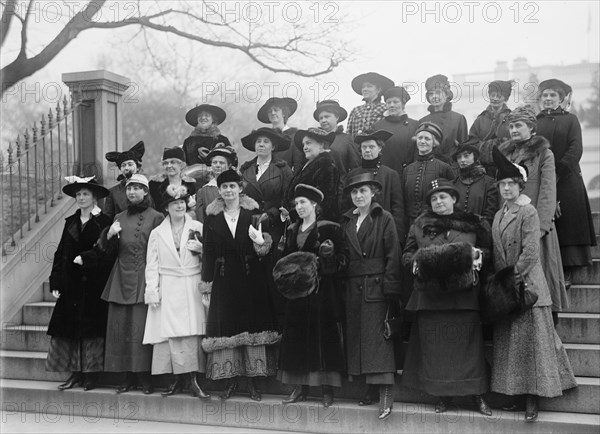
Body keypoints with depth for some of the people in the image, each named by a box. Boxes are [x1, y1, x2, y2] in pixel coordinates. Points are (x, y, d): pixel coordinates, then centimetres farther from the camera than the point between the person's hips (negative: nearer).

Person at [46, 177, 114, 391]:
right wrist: (55, 283, 3)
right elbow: (60, 253, 10)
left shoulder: (103, 222, -4)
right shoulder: (70, 222, 12)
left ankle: (91, 373, 8)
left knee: (92, 329, -1)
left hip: (94, 285, -5)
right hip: (71, 284, 5)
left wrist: (85, 258, -16)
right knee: (70, 327, 4)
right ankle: (75, 373, 12)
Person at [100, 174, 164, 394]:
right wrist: (109, 235, -2)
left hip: (145, 278, -5)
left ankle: (145, 376, 3)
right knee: (120, 326, 3)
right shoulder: (119, 218, 15)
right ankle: (127, 377, 12)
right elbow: (110, 252, 17)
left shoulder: (156, 217, 0)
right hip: (122, 278, 5)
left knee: (142, 327, -6)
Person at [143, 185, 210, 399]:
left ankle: (194, 380, -2)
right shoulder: (157, 233, 11)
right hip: (168, 290, 1)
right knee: (171, 334, -4)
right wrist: (152, 291, 0)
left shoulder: (198, 228, 8)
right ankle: (177, 379, 5)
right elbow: (152, 265, 9)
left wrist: (201, 249, -8)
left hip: (193, 288, 0)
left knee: (193, 334, -6)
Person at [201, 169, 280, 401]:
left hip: (251, 278, -1)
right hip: (224, 280, 1)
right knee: (226, 327, 1)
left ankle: (252, 381, 11)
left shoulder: (254, 214, 3)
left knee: (253, 326, 1)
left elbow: (267, 246, 0)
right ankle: (231, 380, 12)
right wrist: (206, 279, 0)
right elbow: (208, 251, 4)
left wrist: (261, 243, -23)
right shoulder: (212, 218, 6)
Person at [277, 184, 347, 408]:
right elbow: (285, 258, 18)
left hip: (322, 291, -5)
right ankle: (300, 388, 14)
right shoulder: (292, 230, 15)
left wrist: (329, 255, -23)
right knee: (296, 337, 5)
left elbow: (342, 261, -4)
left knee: (324, 336, -4)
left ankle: (327, 389, 4)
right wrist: (287, 269, -3)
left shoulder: (329, 229, -2)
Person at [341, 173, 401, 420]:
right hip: (353, 288, 5)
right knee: (356, 337, 5)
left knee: (377, 337, -10)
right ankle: (370, 389, 13)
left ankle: (386, 392, -9)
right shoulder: (347, 222, 13)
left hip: (376, 287, -5)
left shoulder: (384, 219, -2)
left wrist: (390, 289, -13)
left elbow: (393, 256, -7)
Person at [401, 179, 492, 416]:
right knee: (435, 345, 3)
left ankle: (477, 394, 11)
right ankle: (443, 394, 14)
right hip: (430, 296, 1)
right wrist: (417, 260, -8)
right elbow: (407, 254, 13)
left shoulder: (472, 223, 8)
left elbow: (488, 251, 13)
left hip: (464, 296, -1)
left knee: (468, 342, 0)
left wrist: (476, 253, -7)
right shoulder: (420, 225, 11)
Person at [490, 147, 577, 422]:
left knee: (530, 340, -2)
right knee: (507, 343, 10)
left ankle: (533, 399, 4)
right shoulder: (498, 215, 13)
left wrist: (516, 277, -14)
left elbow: (530, 252, -16)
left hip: (527, 285, -7)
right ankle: (512, 391, 19)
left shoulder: (528, 212, -9)